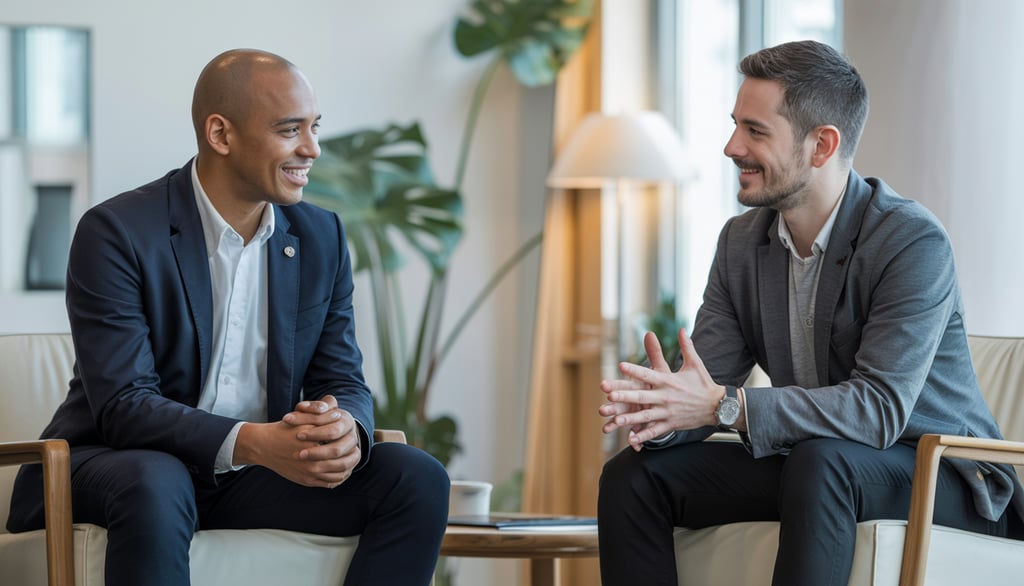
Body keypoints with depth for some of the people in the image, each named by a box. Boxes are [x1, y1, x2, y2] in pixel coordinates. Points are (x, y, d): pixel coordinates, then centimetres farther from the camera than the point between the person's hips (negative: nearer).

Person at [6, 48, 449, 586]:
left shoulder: (321, 238, 5)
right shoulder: (116, 233, -13)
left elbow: (343, 381, 5)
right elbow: (123, 405, -20)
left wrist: (345, 430, -22)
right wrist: (251, 441, -36)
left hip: (255, 477, 5)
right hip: (120, 461, -5)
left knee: (419, 479, -15)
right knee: (154, 486, -40)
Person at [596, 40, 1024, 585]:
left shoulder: (914, 243, -20)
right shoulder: (741, 240, 4)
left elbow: (881, 407, -29)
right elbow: (708, 384, -2)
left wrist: (727, 407, -37)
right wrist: (661, 408, -27)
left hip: (939, 479, -6)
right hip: (800, 461, 7)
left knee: (819, 460, -38)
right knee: (633, 473, -10)